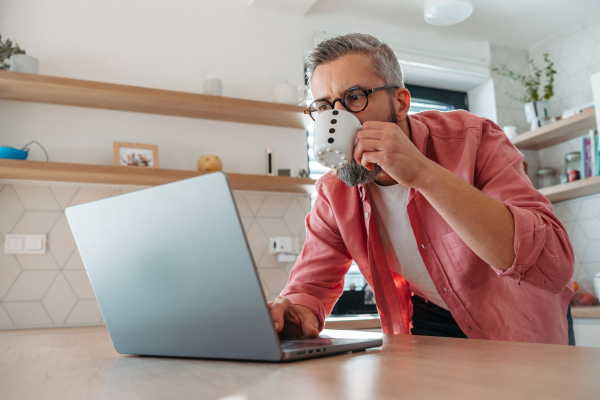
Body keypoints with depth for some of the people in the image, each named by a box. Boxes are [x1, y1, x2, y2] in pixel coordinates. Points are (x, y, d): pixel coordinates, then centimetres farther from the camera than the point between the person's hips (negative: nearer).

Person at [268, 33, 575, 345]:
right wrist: (297, 309, -32)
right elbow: (310, 283, -6)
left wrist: (423, 173, -44)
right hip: (431, 323, 2)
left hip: (521, 323, -1)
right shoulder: (334, 191, -13)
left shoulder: (472, 139, -25)